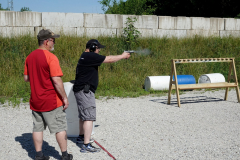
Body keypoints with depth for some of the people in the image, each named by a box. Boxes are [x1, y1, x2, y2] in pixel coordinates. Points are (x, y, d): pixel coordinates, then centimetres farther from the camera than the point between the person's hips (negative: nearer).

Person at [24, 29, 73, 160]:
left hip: (35, 101, 7)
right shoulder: (51, 57, -17)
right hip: (51, 100, -6)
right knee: (60, 128, 6)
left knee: (38, 128, 13)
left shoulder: (29, 57, 6)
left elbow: (26, 78, 12)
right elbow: (56, 81, -21)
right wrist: (64, 97, -13)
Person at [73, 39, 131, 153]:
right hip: (85, 91, -11)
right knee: (89, 117, -11)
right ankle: (86, 145, -12)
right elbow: (108, 60, -13)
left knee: (83, 115, 23)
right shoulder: (90, 56, -15)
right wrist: (123, 56, -1)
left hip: (82, 91, 11)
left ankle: (81, 137, 38)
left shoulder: (86, 56, 17)